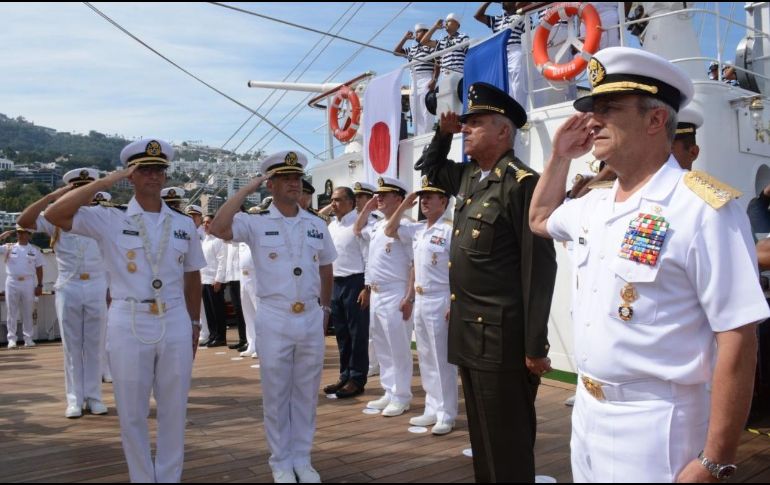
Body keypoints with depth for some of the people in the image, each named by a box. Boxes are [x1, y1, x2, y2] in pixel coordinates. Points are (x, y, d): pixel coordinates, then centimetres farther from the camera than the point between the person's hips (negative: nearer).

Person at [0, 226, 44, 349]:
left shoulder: (35, 250, 7)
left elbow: (39, 268, 7)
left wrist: (40, 285, 2)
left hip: (28, 283, 0)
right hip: (12, 282, 0)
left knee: (28, 312, 5)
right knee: (12, 312, 2)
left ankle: (28, 338, 10)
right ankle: (12, 339, 5)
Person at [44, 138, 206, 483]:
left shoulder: (184, 224, 7)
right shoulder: (109, 220, -2)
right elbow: (54, 215, -15)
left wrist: (194, 324, 13)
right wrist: (106, 181, -14)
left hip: (175, 325, 2)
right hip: (128, 325, -2)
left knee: (173, 411, 11)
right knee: (132, 414, 9)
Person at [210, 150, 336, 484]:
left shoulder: (317, 226, 6)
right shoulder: (256, 222, -4)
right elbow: (218, 228, -22)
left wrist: (325, 307, 18)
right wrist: (247, 189, -15)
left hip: (311, 319, 3)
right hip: (274, 319, -3)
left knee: (306, 394, 12)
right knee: (276, 394, 8)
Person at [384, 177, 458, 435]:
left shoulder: (449, 230, -13)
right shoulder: (417, 230, 10)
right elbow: (390, 231, 22)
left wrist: (454, 304, -20)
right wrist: (404, 206, 10)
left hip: (440, 301, -8)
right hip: (420, 300, 8)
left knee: (442, 360, 0)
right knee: (426, 359, 14)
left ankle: (446, 415, 9)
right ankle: (432, 409, 24)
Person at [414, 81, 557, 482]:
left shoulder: (521, 183, -14)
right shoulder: (468, 177, 11)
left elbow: (539, 268, -17)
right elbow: (429, 167, 34)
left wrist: (535, 346, -18)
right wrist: (442, 133, 14)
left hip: (502, 336, -8)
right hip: (468, 332, 9)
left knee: (507, 444, 3)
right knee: (481, 436, 20)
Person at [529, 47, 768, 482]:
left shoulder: (704, 208, -18)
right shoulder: (594, 205, 6)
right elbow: (540, 220, 27)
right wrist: (560, 156, 10)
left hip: (653, 425, -7)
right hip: (586, 413, 7)